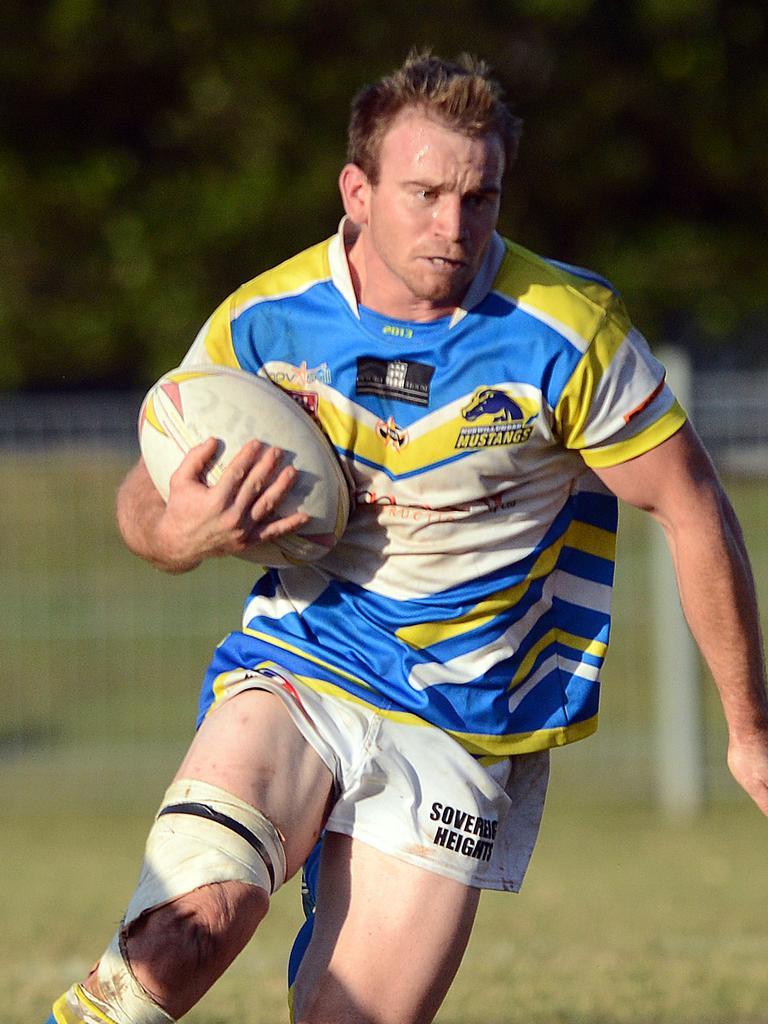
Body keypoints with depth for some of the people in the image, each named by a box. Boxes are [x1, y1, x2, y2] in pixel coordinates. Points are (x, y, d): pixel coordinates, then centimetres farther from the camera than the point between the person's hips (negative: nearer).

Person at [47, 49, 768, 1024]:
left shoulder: (568, 335, -11)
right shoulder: (263, 321, -5)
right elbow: (147, 498, 8)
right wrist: (179, 531, -17)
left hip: (464, 732, 0)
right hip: (294, 675, 0)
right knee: (195, 917, -29)